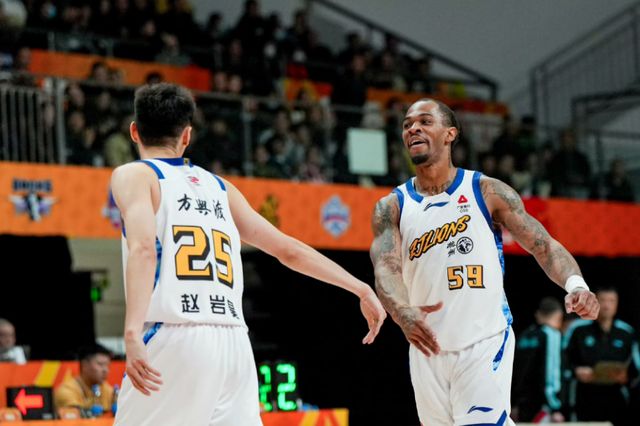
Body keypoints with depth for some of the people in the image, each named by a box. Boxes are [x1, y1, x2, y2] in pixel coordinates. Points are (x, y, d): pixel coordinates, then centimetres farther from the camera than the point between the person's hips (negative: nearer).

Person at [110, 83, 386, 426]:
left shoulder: (133, 175, 7)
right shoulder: (220, 188, 23)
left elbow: (143, 248, -12)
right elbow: (289, 250, 23)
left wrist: (133, 333, -24)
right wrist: (361, 289, 31)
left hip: (174, 339, -5)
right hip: (233, 344, 5)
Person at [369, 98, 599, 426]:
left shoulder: (487, 192, -2)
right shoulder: (391, 207, 3)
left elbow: (543, 245, -4)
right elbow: (386, 267, -14)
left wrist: (576, 285, -26)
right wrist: (402, 312, -37)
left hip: (484, 346, -3)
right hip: (426, 349, 3)